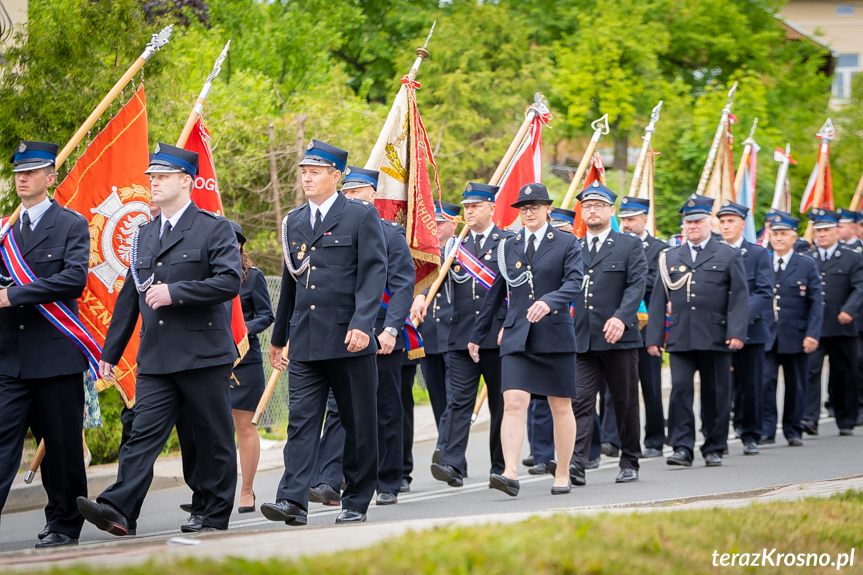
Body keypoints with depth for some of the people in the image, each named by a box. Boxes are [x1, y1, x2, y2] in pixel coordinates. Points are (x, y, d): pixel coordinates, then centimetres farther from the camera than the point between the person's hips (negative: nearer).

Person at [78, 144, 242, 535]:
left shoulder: (214, 228, -1)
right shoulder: (145, 236, 18)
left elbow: (229, 282, -14)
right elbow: (130, 297, 21)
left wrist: (174, 292, -17)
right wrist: (111, 352, 19)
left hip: (203, 355, -5)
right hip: (155, 359, 5)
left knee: (213, 440, 3)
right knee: (143, 433, -7)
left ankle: (215, 520, 10)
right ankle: (117, 510, -19)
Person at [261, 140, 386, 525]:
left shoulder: (362, 216, -1)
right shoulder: (294, 221, 15)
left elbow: (373, 274, -9)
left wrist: (362, 324, -21)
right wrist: (279, 337, 24)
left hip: (349, 339, -4)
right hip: (305, 341, 4)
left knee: (358, 424, 4)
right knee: (301, 420, -5)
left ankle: (356, 503, 13)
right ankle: (293, 501, -11)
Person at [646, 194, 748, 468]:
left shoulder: (729, 256, 7)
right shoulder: (670, 257, 14)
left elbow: (740, 298, 0)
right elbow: (658, 300, 13)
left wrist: (737, 332, -12)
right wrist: (654, 337, 5)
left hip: (715, 339, -1)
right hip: (680, 339, 1)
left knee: (716, 394, 3)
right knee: (680, 388, -11)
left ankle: (714, 448, 14)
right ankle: (682, 447, -10)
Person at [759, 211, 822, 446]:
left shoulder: (807, 265, 4)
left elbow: (816, 303, 1)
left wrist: (812, 334, -9)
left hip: (795, 336, 0)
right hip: (766, 336, 0)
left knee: (795, 385, 6)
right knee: (765, 381, -12)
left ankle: (793, 431, 17)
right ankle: (766, 430, -8)